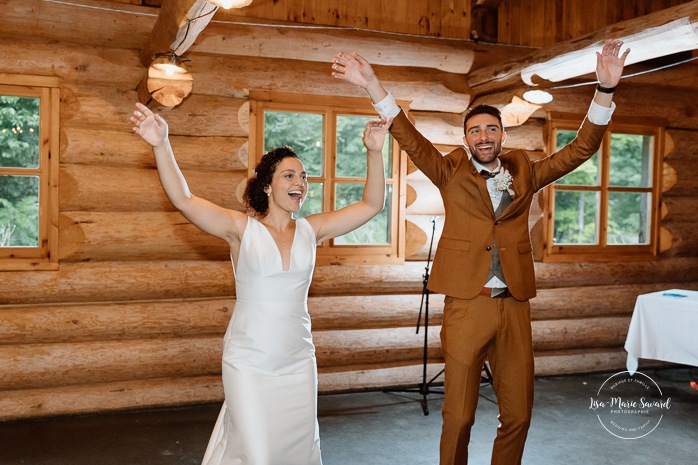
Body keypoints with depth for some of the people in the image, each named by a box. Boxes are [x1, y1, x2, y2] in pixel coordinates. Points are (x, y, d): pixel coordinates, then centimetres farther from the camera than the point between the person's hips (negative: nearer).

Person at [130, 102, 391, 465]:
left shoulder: (311, 230, 2)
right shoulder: (242, 228, -7)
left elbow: (372, 204, 2)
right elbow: (183, 199, -17)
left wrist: (373, 152, -9)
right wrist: (161, 145, -29)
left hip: (298, 363, 4)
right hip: (249, 364, -4)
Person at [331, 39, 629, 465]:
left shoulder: (524, 172, 12)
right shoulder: (452, 173, 7)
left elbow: (581, 149, 7)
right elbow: (411, 140, -4)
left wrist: (605, 89, -5)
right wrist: (373, 86, -16)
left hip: (514, 307, 3)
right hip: (466, 305, -2)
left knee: (518, 415, 11)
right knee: (459, 416, 4)